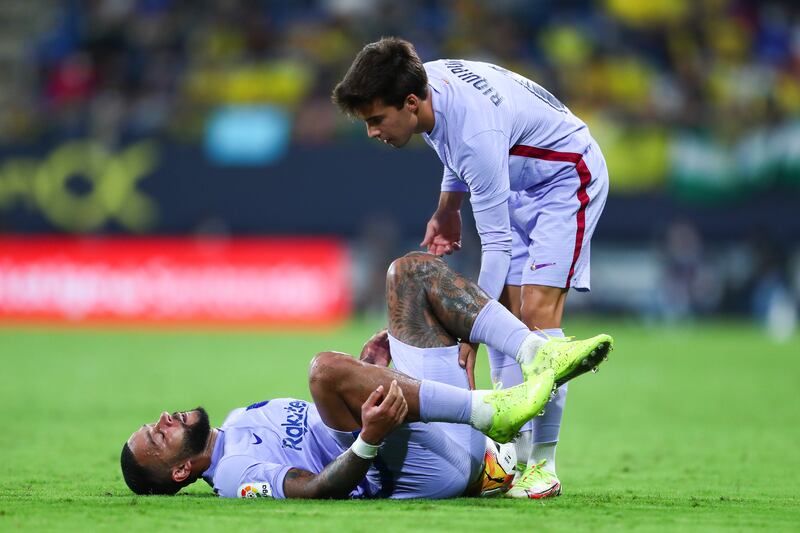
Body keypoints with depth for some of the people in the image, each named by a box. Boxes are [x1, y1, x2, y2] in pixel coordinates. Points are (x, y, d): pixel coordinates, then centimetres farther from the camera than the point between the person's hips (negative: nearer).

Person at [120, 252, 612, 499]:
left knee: (412, 270, 11)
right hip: (430, 466, -10)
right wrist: (370, 438, -39)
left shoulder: (238, 422, 23)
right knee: (326, 367, -36)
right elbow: (315, 488, -23)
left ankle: (537, 354, -10)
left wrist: (368, 375, 22)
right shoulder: (233, 474, -8)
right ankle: (492, 412, -30)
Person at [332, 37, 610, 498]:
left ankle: (543, 465, -16)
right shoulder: (426, 81, -14)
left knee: (537, 309, -20)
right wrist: (448, 208, 12)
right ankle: (516, 455, -1)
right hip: (518, 186, 9)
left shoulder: (478, 135, -38)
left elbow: (496, 244, -35)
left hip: (567, 179, -9)